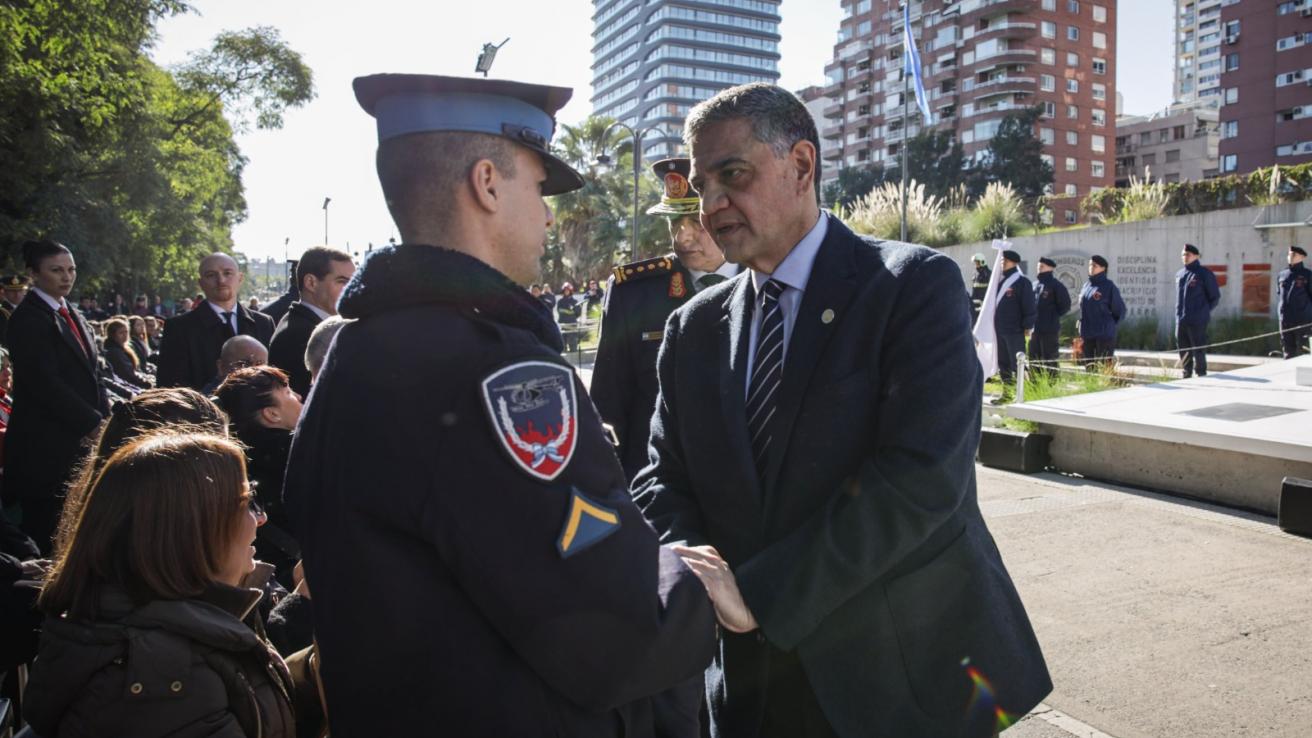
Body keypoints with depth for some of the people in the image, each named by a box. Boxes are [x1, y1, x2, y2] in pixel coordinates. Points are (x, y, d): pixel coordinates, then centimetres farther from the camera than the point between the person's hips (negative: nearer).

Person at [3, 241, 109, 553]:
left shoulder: (71, 314, 15)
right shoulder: (28, 318, -10)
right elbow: (45, 383, -17)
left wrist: (104, 416, 2)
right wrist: (94, 423, -15)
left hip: (80, 440, 7)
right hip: (46, 445, -7)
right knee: (46, 535, 0)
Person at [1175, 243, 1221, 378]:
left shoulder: (1204, 274, -4)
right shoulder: (1179, 274, 13)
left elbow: (1215, 296, 1)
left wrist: (1204, 311, 1)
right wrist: (1180, 312, 13)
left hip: (1197, 321, -6)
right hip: (1180, 320, 6)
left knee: (1198, 348, -2)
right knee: (1183, 348, 9)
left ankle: (1201, 373, 7)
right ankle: (1187, 373, 18)